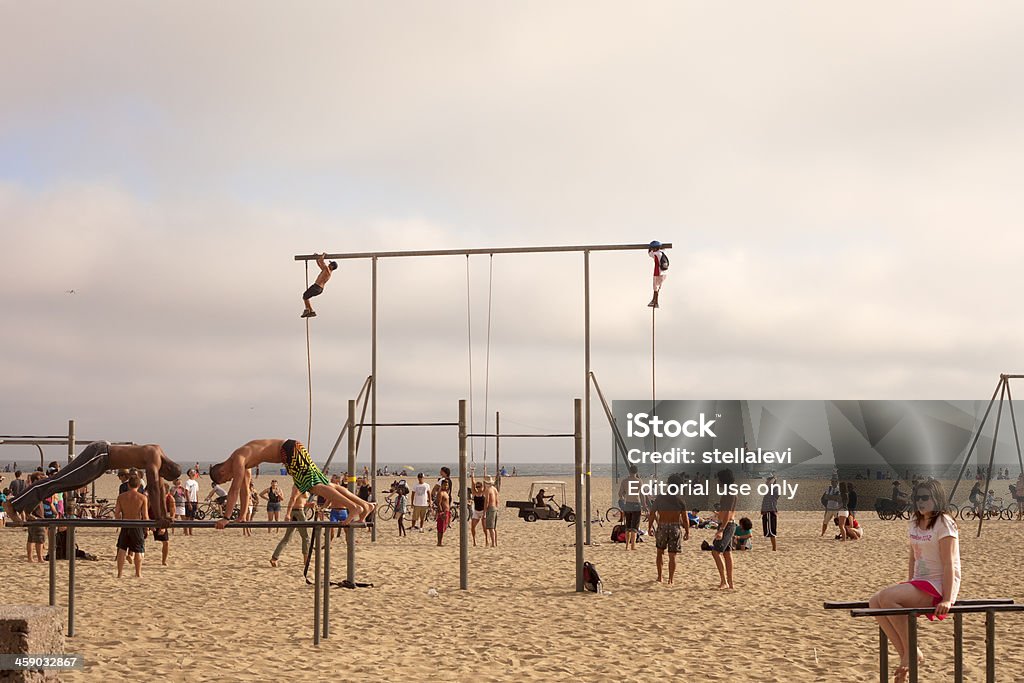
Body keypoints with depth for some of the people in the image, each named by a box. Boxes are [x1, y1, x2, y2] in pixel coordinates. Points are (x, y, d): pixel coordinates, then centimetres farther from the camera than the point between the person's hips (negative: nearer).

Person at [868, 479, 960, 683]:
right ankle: (905, 655, -9)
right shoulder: (915, 522, 14)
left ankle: (911, 652, -14)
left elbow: (949, 564, -17)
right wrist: (909, 588, 12)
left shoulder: (944, 523, -12)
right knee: (874, 602, -10)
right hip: (920, 583, 9)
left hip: (938, 586, -9)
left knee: (887, 598, -26)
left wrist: (946, 599, -22)